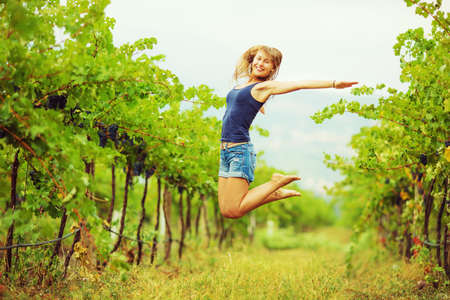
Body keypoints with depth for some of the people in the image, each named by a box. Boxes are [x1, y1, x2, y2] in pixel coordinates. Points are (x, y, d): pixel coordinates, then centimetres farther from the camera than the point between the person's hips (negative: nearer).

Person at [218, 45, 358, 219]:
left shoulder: (265, 87, -3)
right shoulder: (242, 86, 18)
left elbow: (302, 84, -10)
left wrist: (334, 84, -17)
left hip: (240, 151, -8)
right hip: (225, 151, 8)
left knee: (234, 211, -12)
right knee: (226, 211, 6)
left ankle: (276, 184, 5)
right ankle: (276, 193, 20)